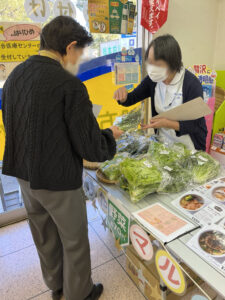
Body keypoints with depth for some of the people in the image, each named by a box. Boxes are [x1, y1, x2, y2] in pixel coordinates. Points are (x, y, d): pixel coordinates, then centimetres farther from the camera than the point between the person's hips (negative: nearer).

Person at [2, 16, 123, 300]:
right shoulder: (70, 85, -23)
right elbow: (91, 149, -22)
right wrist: (110, 135, -2)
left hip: (24, 175, 8)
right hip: (58, 181, -7)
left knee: (44, 236, 25)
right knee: (74, 240, 17)